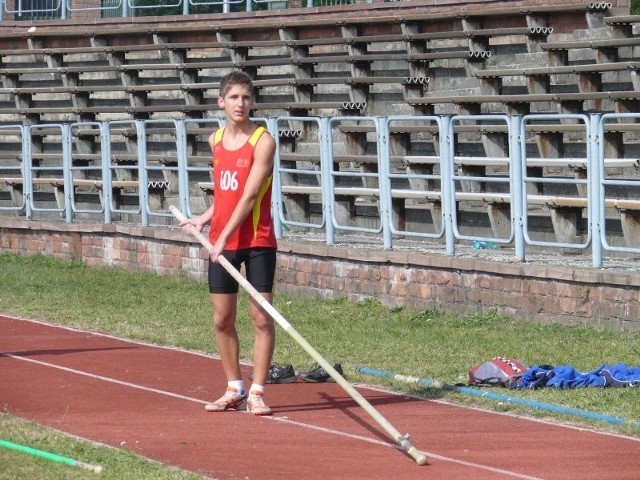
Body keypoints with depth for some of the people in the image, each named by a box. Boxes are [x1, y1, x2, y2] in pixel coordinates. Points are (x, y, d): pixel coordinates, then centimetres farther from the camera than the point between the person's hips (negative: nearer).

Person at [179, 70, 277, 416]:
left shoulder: (262, 141, -11)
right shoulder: (216, 140, 8)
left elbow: (249, 196, -17)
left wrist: (225, 236, -21)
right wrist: (205, 218, 5)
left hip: (257, 241, -6)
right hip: (221, 242, 6)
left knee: (261, 316, -5)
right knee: (222, 319, 7)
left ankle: (257, 392, 0)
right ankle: (234, 389, 18)